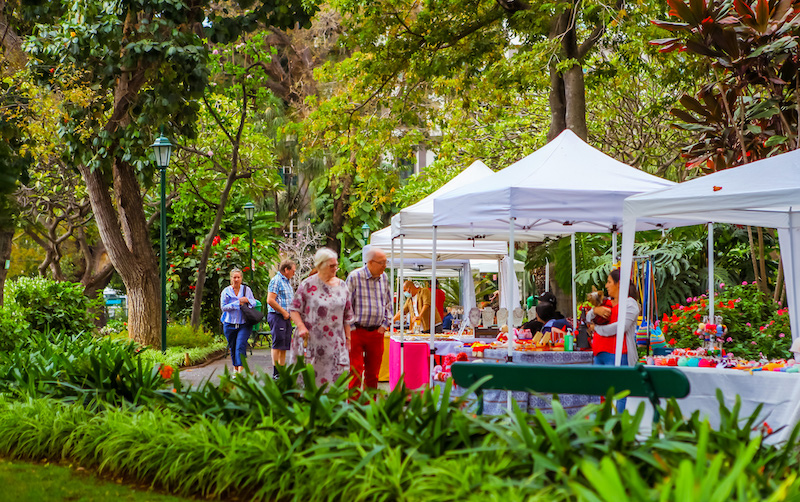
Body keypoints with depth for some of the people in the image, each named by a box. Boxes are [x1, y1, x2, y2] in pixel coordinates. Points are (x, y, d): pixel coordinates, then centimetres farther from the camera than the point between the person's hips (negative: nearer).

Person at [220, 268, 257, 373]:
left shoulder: (246, 289, 7)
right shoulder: (226, 291, 3)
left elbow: (254, 303, 13)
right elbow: (223, 307, -6)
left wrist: (247, 300, -9)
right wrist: (237, 303, -14)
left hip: (244, 324, -1)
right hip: (230, 325, 1)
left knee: (241, 346, -16)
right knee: (232, 348, 10)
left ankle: (241, 371, -21)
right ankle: (235, 369, 29)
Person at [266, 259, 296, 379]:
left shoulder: (287, 282, 20)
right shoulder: (276, 280, -10)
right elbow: (270, 300, -19)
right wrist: (284, 312, -14)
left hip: (286, 317, 9)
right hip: (277, 316, -9)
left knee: (284, 346, 9)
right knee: (278, 345, -9)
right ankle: (276, 373, -7)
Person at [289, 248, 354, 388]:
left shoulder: (342, 286, 10)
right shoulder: (307, 285, -3)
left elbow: (347, 315, 15)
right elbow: (294, 309, -2)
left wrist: (347, 338, 11)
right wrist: (301, 327, -17)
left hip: (335, 342, 4)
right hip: (310, 340, -4)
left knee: (335, 376, -2)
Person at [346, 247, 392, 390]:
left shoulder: (384, 278, 8)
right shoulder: (355, 277, -7)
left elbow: (388, 304, 19)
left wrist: (384, 325, 9)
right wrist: (352, 329, -8)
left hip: (376, 332, 5)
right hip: (357, 331, -5)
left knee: (373, 373, 8)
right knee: (356, 371, -8)